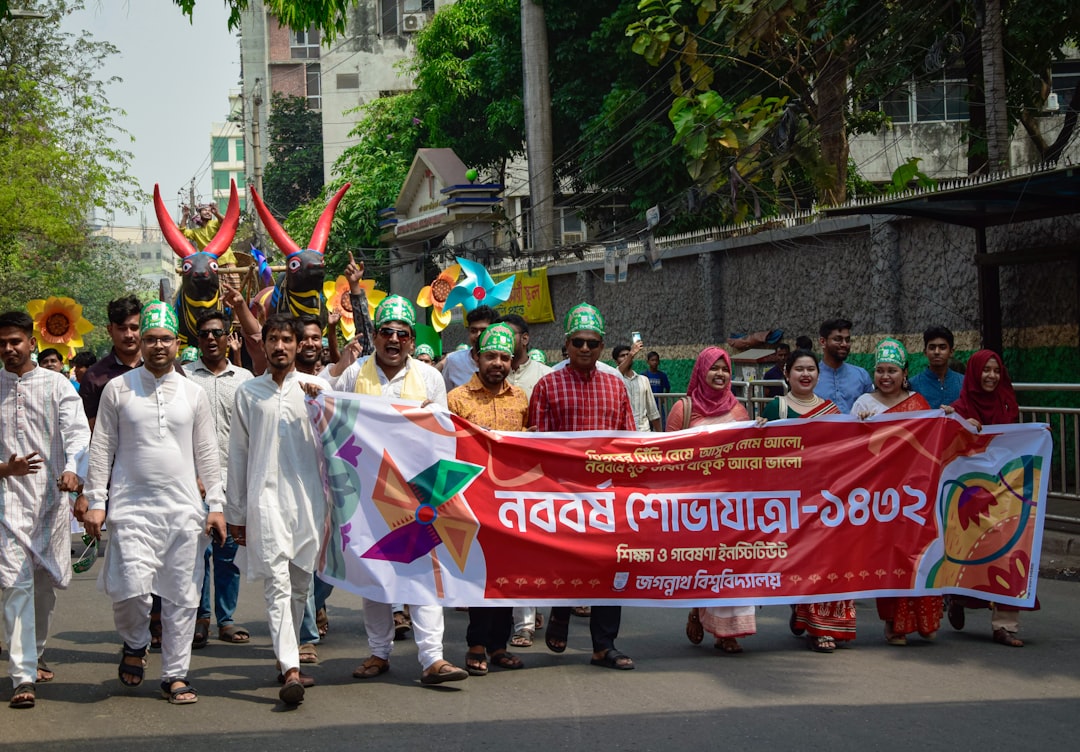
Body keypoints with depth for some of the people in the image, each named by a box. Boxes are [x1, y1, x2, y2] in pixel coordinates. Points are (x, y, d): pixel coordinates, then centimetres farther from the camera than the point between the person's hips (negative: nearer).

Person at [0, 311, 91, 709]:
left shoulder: (56, 385, 4)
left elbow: (77, 431, -9)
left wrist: (72, 469, -29)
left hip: (51, 496, 1)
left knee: (46, 581, 12)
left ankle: (33, 655, 34)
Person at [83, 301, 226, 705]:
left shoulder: (193, 393, 9)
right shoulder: (118, 389, 4)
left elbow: (207, 453, 12)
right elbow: (101, 449, 5)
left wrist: (216, 505, 6)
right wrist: (95, 502, -1)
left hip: (184, 510, 2)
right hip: (132, 508, -2)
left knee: (182, 596, 2)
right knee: (129, 588, -15)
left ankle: (175, 675, 13)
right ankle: (135, 644, 16)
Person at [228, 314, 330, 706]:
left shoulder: (317, 388, 10)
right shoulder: (248, 393, 10)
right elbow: (238, 454, 13)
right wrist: (236, 513, 11)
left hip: (308, 498, 2)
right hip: (266, 498, -1)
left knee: (300, 585, 7)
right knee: (277, 584, -12)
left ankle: (287, 659, 23)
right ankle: (291, 670, -20)